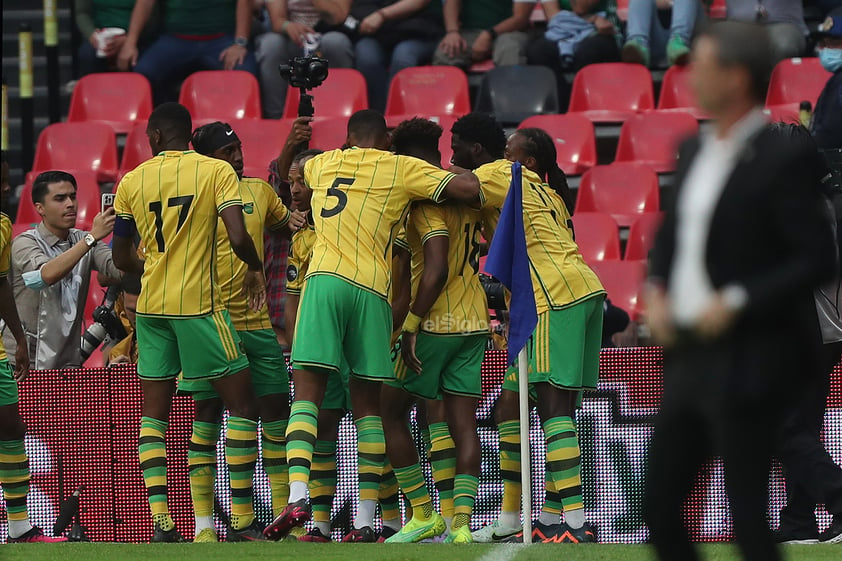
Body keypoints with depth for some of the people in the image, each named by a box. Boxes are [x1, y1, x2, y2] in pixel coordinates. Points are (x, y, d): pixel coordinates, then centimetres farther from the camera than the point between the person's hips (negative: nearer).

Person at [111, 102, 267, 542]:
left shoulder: (132, 181, 6)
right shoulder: (216, 171, -4)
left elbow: (121, 256, 13)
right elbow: (238, 237, -15)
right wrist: (256, 269, 6)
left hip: (151, 307, 4)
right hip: (199, 305, -4)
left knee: (154, 415, 10)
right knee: (242, 404, 5)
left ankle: (160, 520, -2)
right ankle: (242, 519, 0)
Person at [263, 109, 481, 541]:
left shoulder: (322, 164, 21)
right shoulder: (402, 169, 10)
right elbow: (468, 189, 2)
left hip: (324, 279, 1)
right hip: (371, 288, -1)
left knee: (306, 394, -4)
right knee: (367, 406, 7)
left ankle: (297, 495, -26)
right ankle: (365, 518, 2)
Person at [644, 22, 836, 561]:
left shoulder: (783, 162, -14)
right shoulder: (696, 151, 11)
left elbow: (819, 258, -16)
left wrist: (737, 302, -20)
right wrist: (657, 291, 6)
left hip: (746, 368, -8)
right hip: (688, 356, 8)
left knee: (747, 517, -5)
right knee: (660, 506, 9)